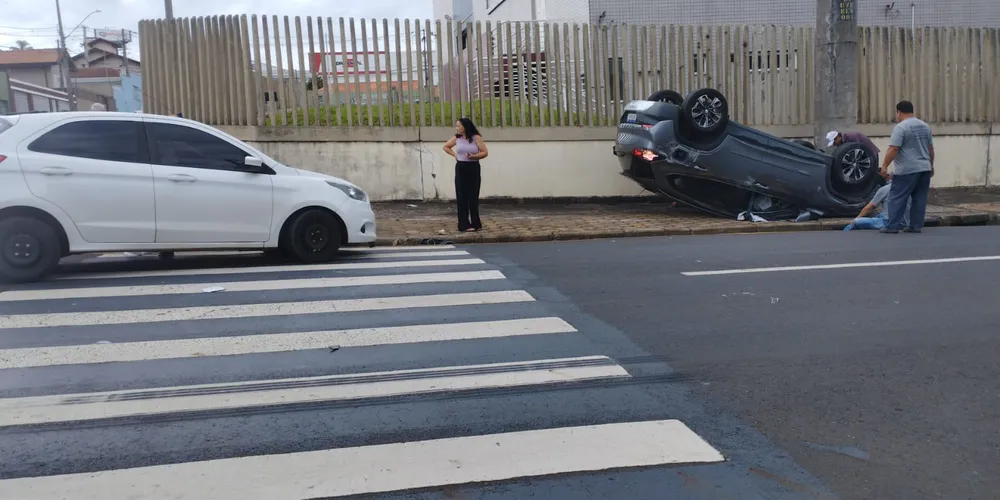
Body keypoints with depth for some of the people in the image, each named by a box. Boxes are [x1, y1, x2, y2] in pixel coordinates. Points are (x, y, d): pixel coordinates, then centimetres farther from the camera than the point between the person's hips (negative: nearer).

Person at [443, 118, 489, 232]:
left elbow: (485, 152, -6)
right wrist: (454, 154, 6)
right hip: (460, 169, 2)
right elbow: (446, 147, 20)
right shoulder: (456, 138, 4)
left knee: (473, 196, 4)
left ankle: (475, 223, 15)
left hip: (473, 168, -2)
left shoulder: (476, 138, -5)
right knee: (462, 196, 0)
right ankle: (464, 224, 4)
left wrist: (474, 156, -20)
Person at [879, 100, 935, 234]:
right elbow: (931, 149, 20)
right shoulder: (925, 126, 14)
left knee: (897, 198, -3)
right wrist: (931, 165, 28)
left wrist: (884, 165, -16)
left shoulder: (900, 127, -12)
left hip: (907, 170, -8)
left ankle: (892, 226, -4)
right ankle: (915, 226, 10)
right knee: (919, 199, 9)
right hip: (924, 169, 8)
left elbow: (893, 149, -19)